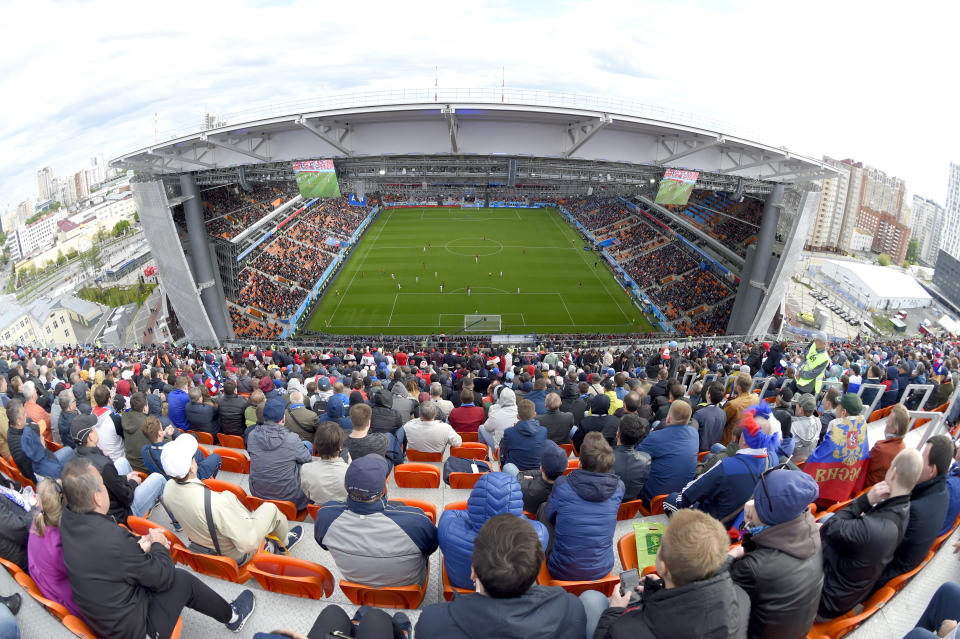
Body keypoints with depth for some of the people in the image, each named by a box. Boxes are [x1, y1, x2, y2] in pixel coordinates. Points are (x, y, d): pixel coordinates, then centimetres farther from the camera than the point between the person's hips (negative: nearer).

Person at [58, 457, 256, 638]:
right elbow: (163, 577, -19)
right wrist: (158, 544, -2)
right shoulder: (113, 540, -34)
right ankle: (233, 617, 29)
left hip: (97, 620, 7)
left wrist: (141, 545, 1)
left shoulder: (68, 519, -12)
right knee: (183, 580, 8)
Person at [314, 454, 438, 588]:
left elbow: (322, 543, -7)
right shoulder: (415, 520, -43)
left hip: (355, 582, 3)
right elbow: (431, 547, -19)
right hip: (408, 584, -2)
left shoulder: (325, 515, -32)